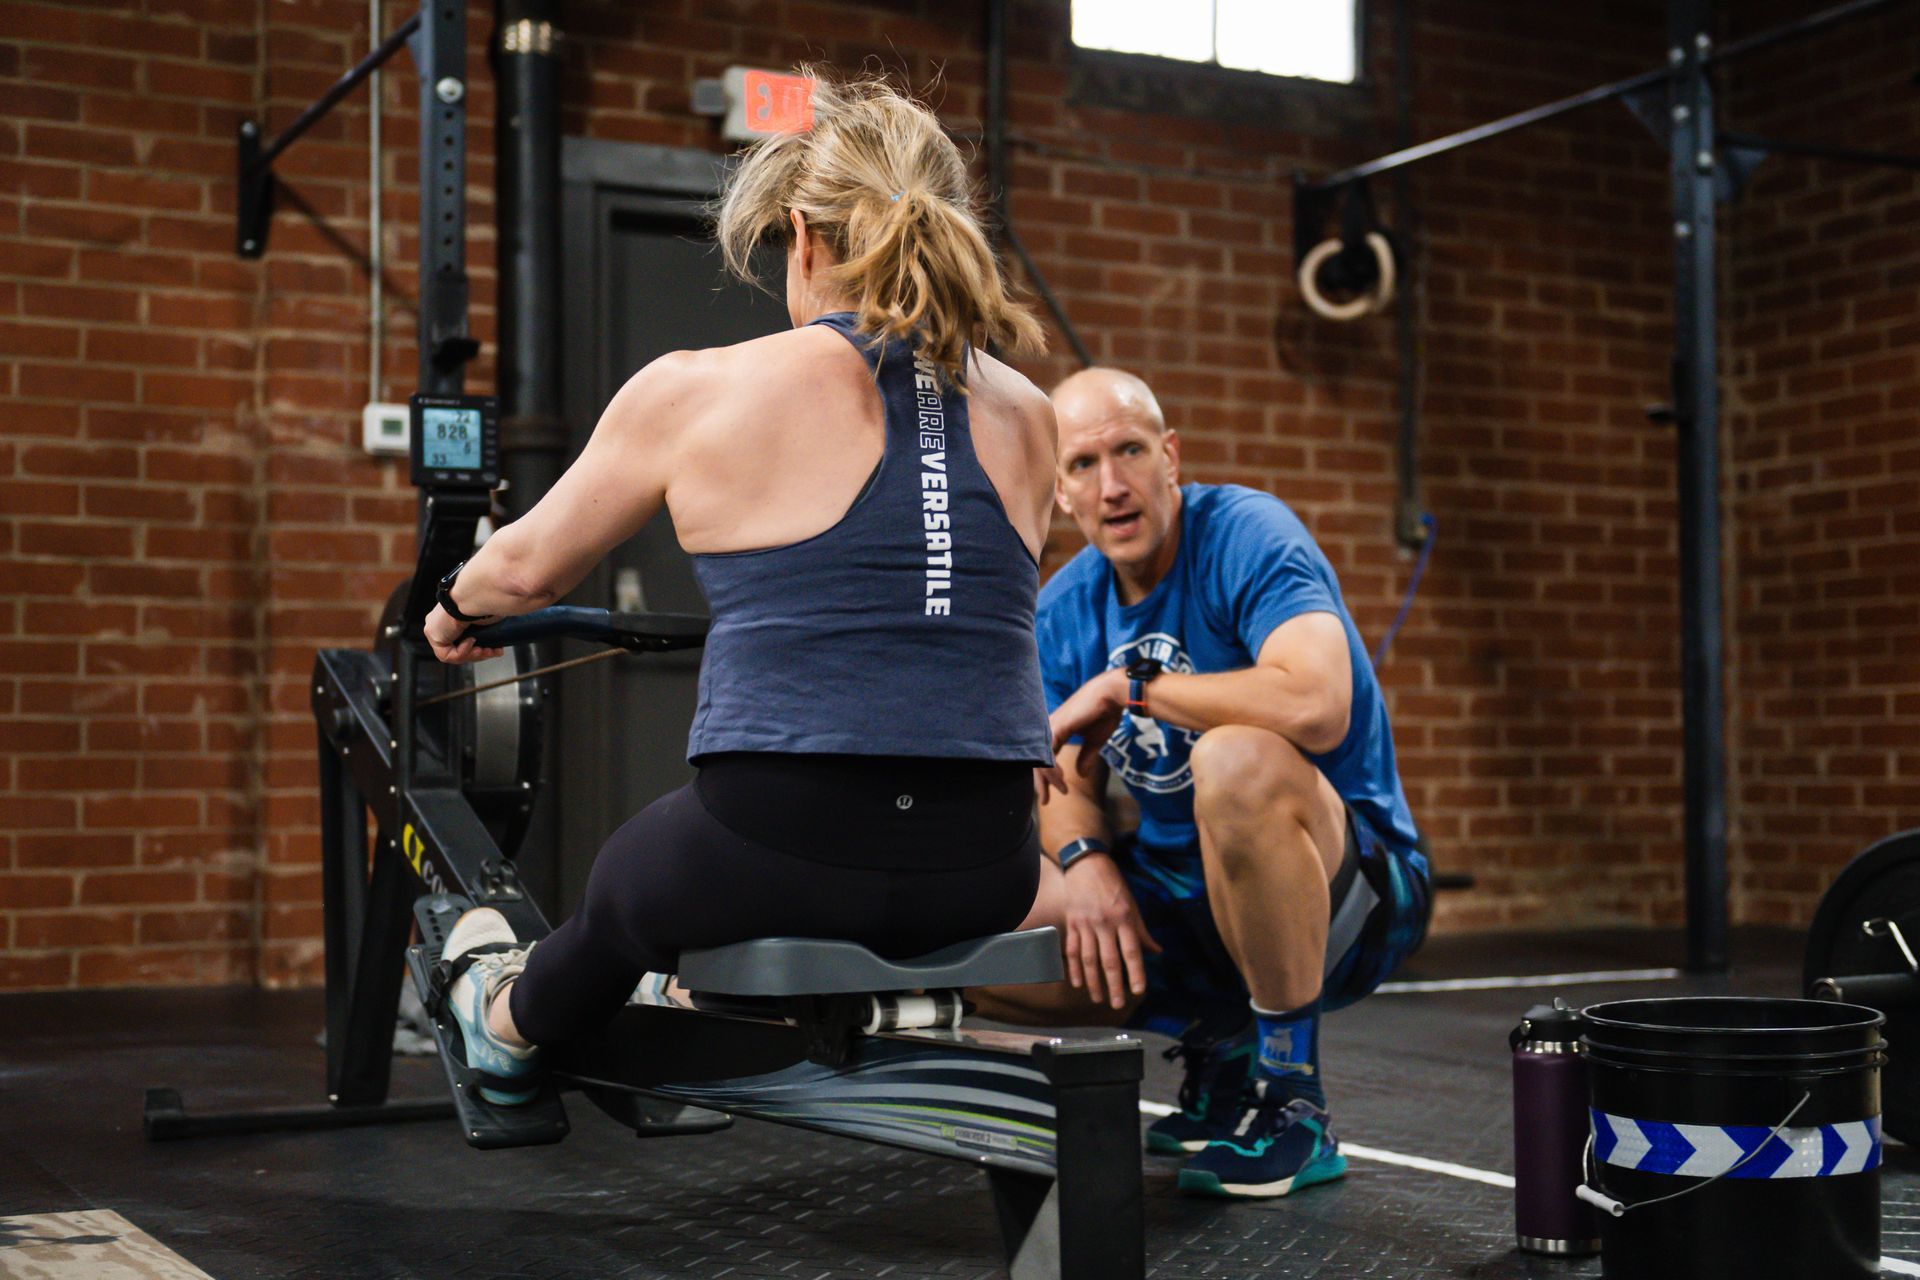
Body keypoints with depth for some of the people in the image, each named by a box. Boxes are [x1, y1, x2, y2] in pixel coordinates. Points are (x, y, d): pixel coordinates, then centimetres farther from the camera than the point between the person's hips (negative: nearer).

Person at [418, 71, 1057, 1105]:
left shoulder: (699, 395, -5)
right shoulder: (1023, 417, 6)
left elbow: (529, 566, 11)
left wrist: (453, 611, 34)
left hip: (780, 855, -4)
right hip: (983, 880, 4)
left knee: (627, 882, 30)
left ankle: (516, 1024, 59)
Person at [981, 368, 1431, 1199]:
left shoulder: (1247, 534, -17)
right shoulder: (1063, 607, 4)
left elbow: (1317, 707, -35)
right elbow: (1068, 781, 8)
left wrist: (1130, 686, -25)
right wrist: (1086, 860, -16)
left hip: (1347, 891, -7)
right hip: (1177, 904, 7)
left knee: (1235, 761, -39)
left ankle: (1290, 1099, -20)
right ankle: (1219, 1049, 10)